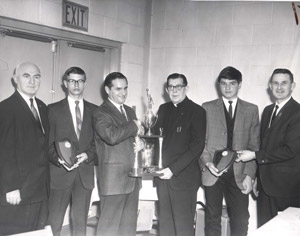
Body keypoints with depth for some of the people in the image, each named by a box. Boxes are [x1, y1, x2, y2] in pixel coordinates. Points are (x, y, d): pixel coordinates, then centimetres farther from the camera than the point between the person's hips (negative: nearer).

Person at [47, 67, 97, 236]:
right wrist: (58, 159, -17)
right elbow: (48, 143, 0)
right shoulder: (53, 109, 4)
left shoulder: (94, 111, 10)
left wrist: (87, 154, -10)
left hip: (85, 173, 2)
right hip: (60, 173, -2)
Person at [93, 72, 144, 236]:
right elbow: (111, 136, -29)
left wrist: (140, 144, 1)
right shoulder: (100, 114, -10)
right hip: (113, 180, -8)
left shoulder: (130, 111, 16)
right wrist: (134, 126, -15)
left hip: (133, 179, 8)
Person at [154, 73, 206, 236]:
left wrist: (173, 169, -17)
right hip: (163, 176, 6)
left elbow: (197, 146, -12)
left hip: (183, 178, -6)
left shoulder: (196, 111, -5)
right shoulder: (163, 109, 15)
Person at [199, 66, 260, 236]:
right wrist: (207, 162, -12)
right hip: (213, 172, 0)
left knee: (241, 221, 2)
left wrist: (250, 175, -3)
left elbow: (254, 146, 4)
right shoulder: (207, 108, 5)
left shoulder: (251, 110, 7)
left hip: (239, 175, 0)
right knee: (212, 219, 8)